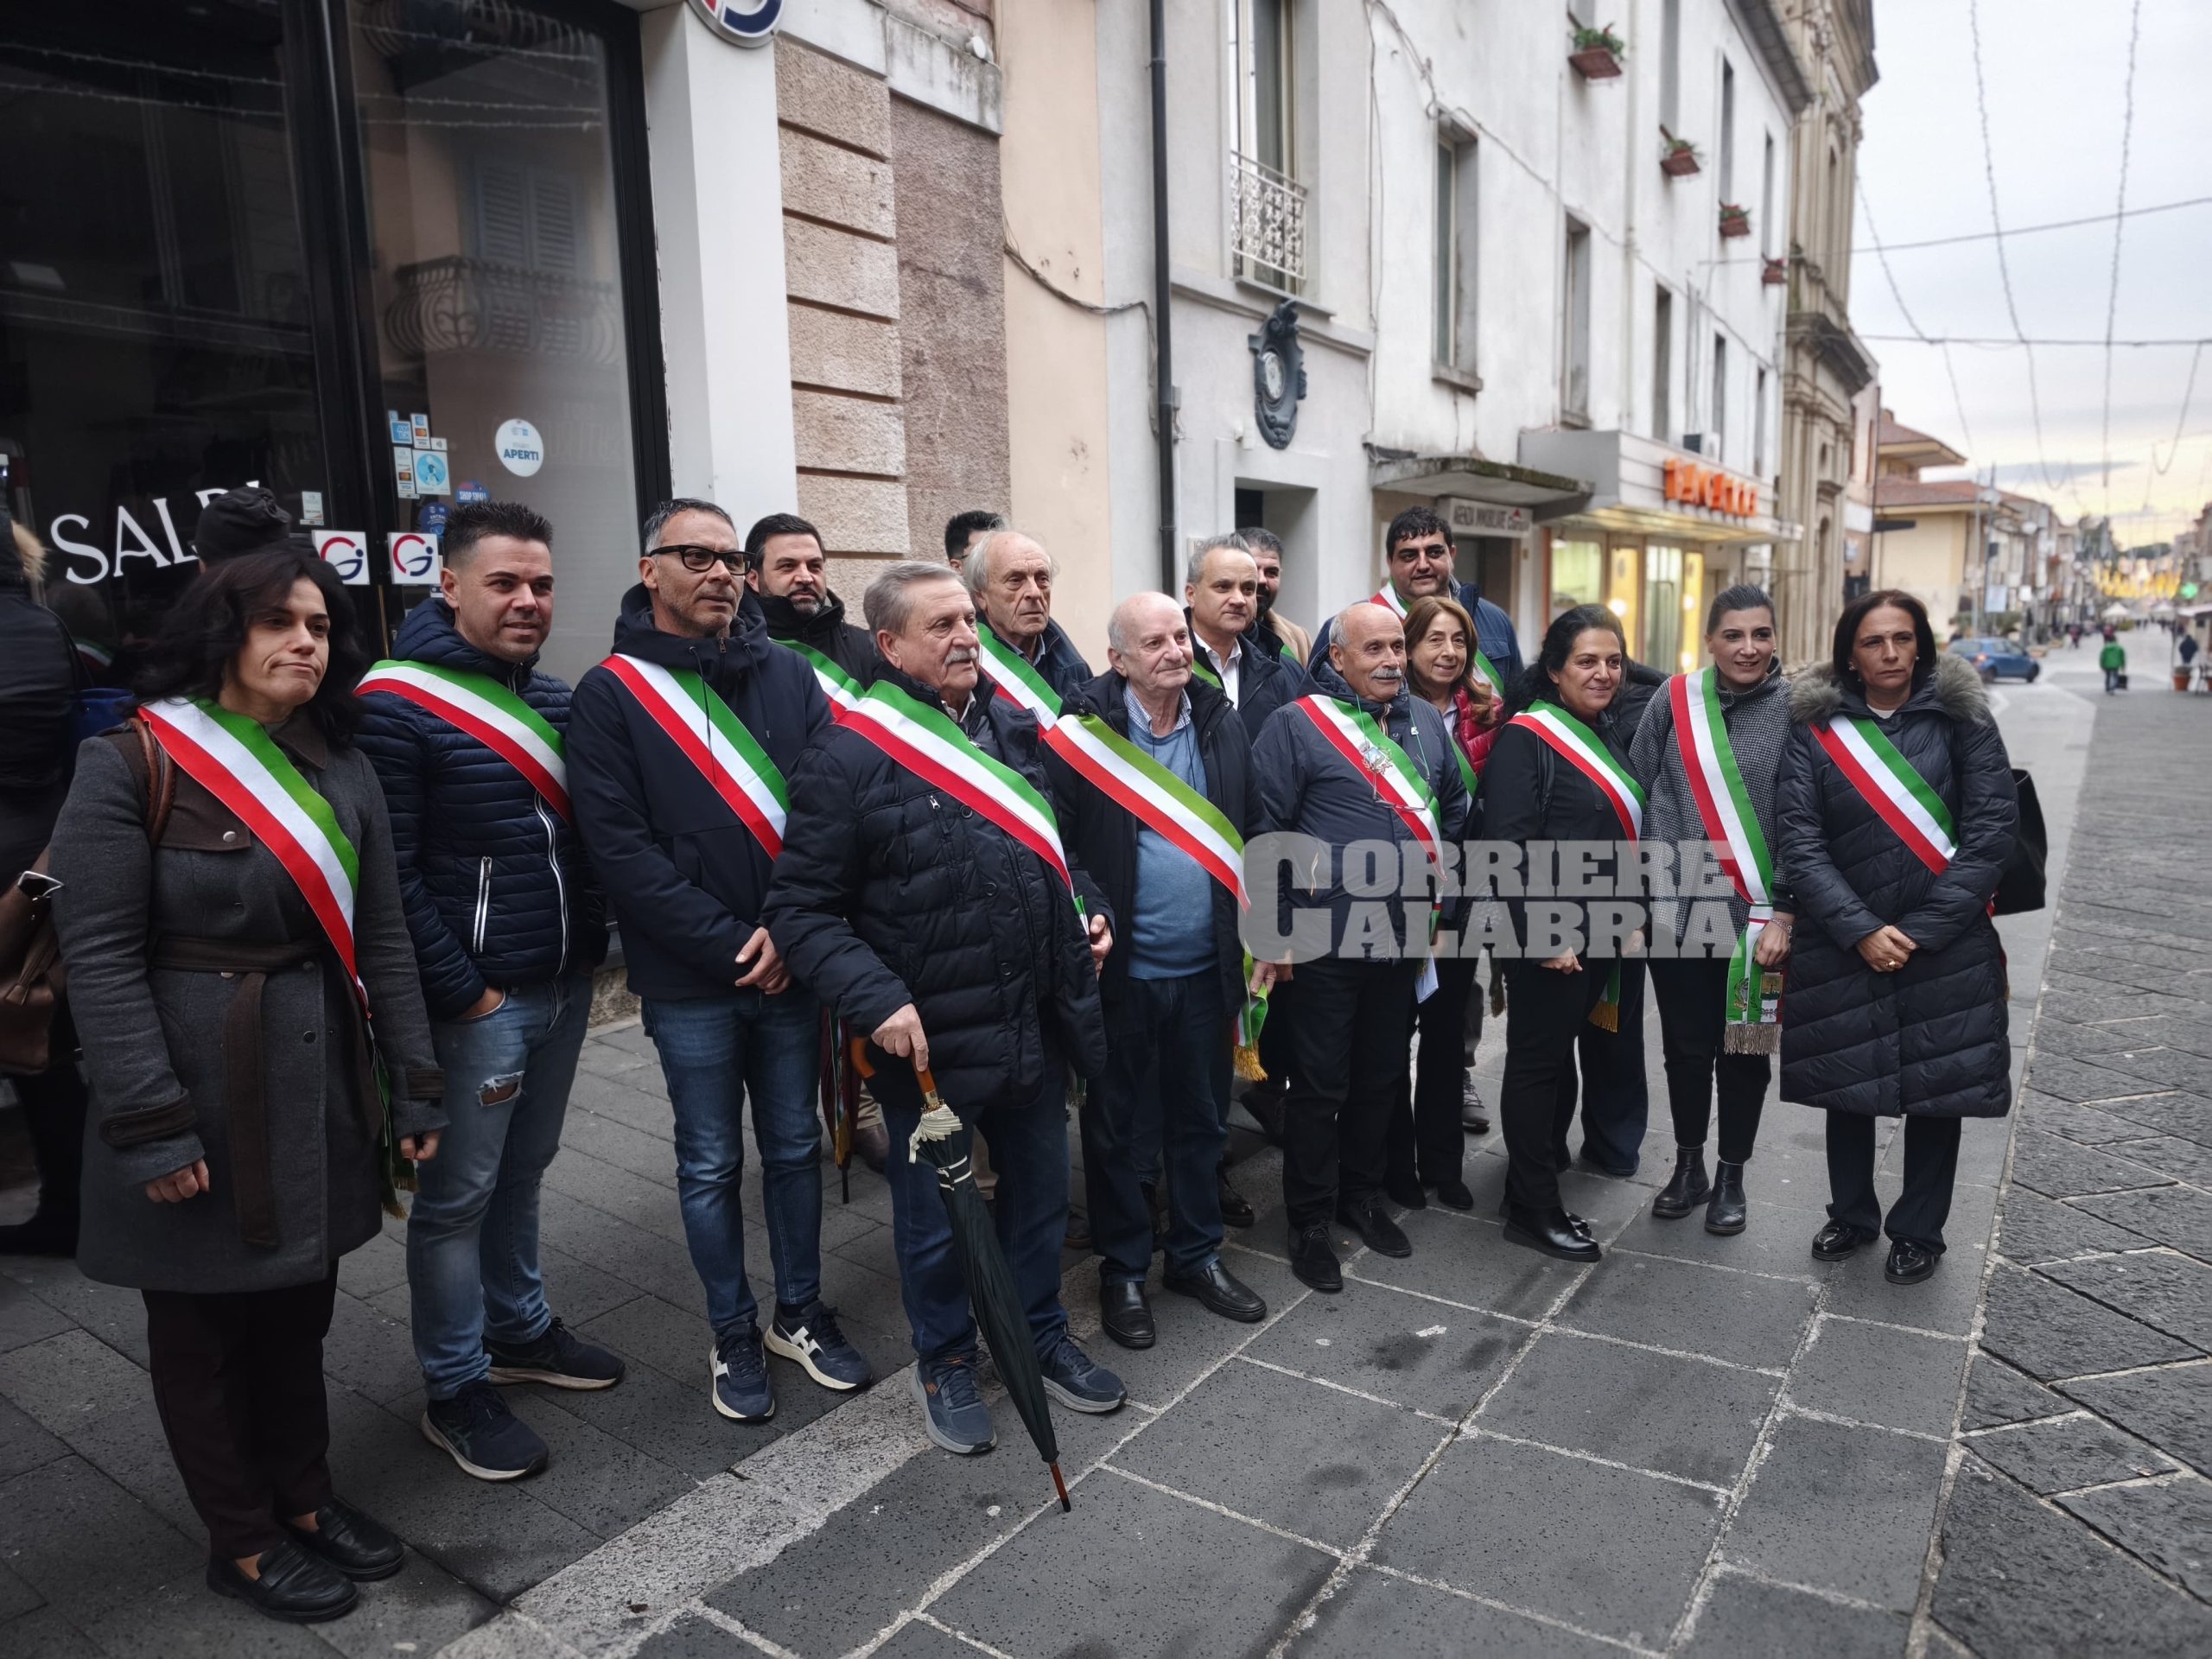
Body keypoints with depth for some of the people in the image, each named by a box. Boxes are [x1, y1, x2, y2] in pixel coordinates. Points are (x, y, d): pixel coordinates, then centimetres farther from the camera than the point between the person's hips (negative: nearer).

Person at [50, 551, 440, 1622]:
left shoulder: (343, 770, 5)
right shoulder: (132, 762, -11)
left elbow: (382, 940, 7)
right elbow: (100, 957, -14)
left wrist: (415, 1090, 5)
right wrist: (151, 1123, -18)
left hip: (318, 1088, 5)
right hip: (196, 1092, -5)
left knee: (298, 1310, 18)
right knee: (202, 1325, 13)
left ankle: (304, 1501, 37)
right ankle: (242, 1544, 30)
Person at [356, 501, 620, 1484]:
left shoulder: (554, 698, 11)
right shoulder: (398, 703, -12)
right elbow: (391, 870, -16)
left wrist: (591, 948, 10)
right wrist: (463, 990, -15)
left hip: (564, 987, 7)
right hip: (477, 1001, -7)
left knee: (523, 1172, 20)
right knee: (458, 1195, 6)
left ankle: (519, 1330, 37)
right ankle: (455, 1392, 20)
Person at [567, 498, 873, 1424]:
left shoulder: (788, 677, 4)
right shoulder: (611, 694, -5)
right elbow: (620, 847, -12)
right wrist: (730, 945, -16)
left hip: (789, 963, 3)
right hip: (688, 980, -2)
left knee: (794, 1145, 15)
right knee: (712, 1162, 11)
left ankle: (799, 1313, 33)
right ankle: (733, 1335, 29)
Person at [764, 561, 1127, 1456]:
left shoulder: (1015, 726, 5)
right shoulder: (850, 755, -15)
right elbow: (802, 908, -14)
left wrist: (1089, 908, 4)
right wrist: (878, 1001, -23)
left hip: (1038, 1022, 6)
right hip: (928, 1040, -5)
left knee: (1040, 1190, 21)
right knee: (935, 1212, 14)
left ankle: (1043, 1337, 43)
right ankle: (945, 1362, 37)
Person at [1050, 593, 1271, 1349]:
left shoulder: (1222, 725, 4)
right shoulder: (1084, 731, -11)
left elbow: (1252, 834, 9)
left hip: (1206, 968, 4)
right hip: (1120, 971, -4)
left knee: (1202, 1119, 17)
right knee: (1116, 1126, 11)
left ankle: (1196, 1254, 36)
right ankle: (1122, 1271, 29)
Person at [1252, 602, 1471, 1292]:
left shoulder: (1426, 721, 9)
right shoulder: (1296, 724, -10)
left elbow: (1453, 807, 22)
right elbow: (1267, 829, -11)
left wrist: (1436, 876, 13)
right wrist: (1276, 929, -11)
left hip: (1403, 937, 6)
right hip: (1327, 941, -6)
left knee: (1382, 1074, 17)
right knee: (1320, 1083, 3)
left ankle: (1362, 1195, 35)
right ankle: (1308, 1221, 18)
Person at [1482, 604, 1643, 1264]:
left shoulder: (1606, 735, 12)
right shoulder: (1524, 738, -13)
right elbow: (1509, 846, -19)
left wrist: (1630, 915, 15)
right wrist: (1542, 936, -22)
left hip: (1597, 932, 8)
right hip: (1548, 936, -8)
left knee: (1558, 1052, 17)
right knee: (1537, 1059, 1)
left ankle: (1541, 1167, 31)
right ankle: (1534, 1210, 12)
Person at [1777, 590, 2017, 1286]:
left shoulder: (1961, 718, -2)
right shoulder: (1816, 728, -1)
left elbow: (1990, 831, -8)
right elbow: (1800, 840, -7)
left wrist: (1923, 932, -13)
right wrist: (1860, 931, -14)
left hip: (1945, 949, -1)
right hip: (1843, 946, 1)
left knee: (1938, 1089, 9)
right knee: (1847, 1086, 13)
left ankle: (1918, 1231, 29)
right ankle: (1852, 1216, 34)